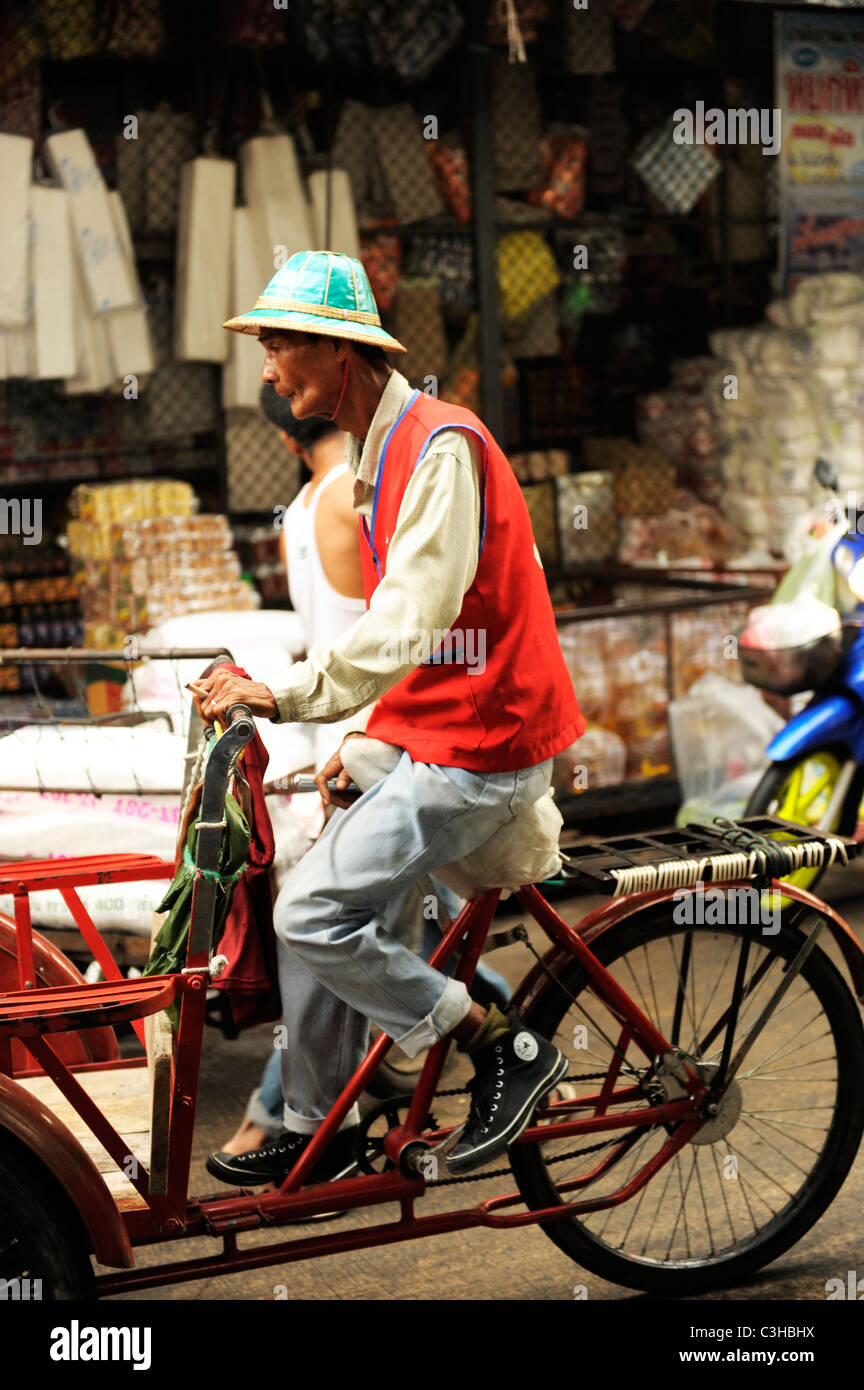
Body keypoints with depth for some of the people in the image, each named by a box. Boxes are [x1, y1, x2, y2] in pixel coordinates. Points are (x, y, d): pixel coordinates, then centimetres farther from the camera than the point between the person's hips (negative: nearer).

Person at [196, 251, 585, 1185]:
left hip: (477, 750, -10)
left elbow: (410, 620, -27)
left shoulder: (440, 445, -18)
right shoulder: (379, 455, 14)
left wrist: (285, 696, -26)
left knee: (313, 914, -14)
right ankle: (316, 1131, 22)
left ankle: (504, 1048, -1)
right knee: (315, 908, 9)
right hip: (423, 738, 10)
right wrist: (355, 739, 16)